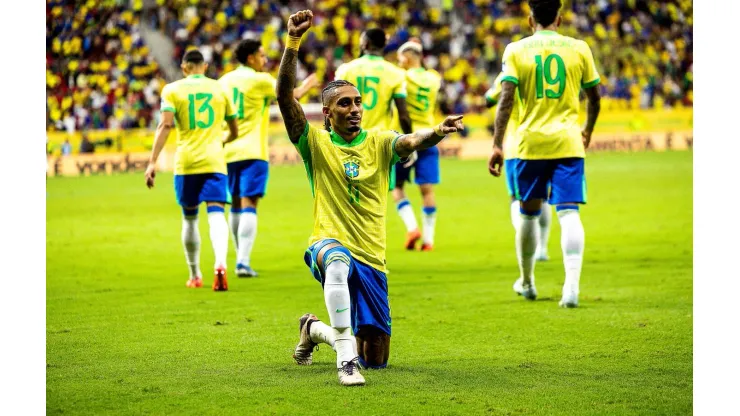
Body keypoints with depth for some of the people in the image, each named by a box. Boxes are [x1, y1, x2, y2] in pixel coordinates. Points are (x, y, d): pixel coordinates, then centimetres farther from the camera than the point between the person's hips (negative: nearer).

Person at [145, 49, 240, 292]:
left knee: (189, 218, 15)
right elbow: (235, 131, 17)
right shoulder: (219, 88, 11)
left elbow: (165, 125, -9)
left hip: (186, 162, 0)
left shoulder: (172, 90, 4)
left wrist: (152, 162, -11)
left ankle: (195, 276, 25)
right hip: (214, 161, 0)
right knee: (216, 215, -11)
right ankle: (220, 264, -37)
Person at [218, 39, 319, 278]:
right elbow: (290, 96, 5)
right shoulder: (260, 81, -6)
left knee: (236, 205, 16)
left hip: (229, 151, 6)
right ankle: (243, 262, -19)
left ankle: (241, 257, 25)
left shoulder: (224, 81, 9)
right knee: (249, 205, -9)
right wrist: (305, 87, 24)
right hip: (252, 152, -6)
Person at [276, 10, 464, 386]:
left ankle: (315, 330, 40)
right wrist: (293, 41, -24)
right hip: (329, 245, -4)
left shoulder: (378, 142, 4)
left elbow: (411, 142, -18)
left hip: (371, 260, 4)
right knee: (338, 260, -44)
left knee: (375, 360, 9)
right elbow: (284, 96, -14)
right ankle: (346, 359, -42)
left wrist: (435, 133, -42)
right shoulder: (316, 143, -1)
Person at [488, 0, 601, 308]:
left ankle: (527, 283, 31)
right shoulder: (578, 48, 4)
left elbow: (506, 99, -9)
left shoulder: (515, 51, 0)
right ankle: (572, 284, -22)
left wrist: (497, 145, -8)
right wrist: (588, 131, 29)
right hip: (568, 143, 0)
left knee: (529, 213, 16)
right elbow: (594, 98, 12)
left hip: (529, 143, 1)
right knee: (569, 214, -5)